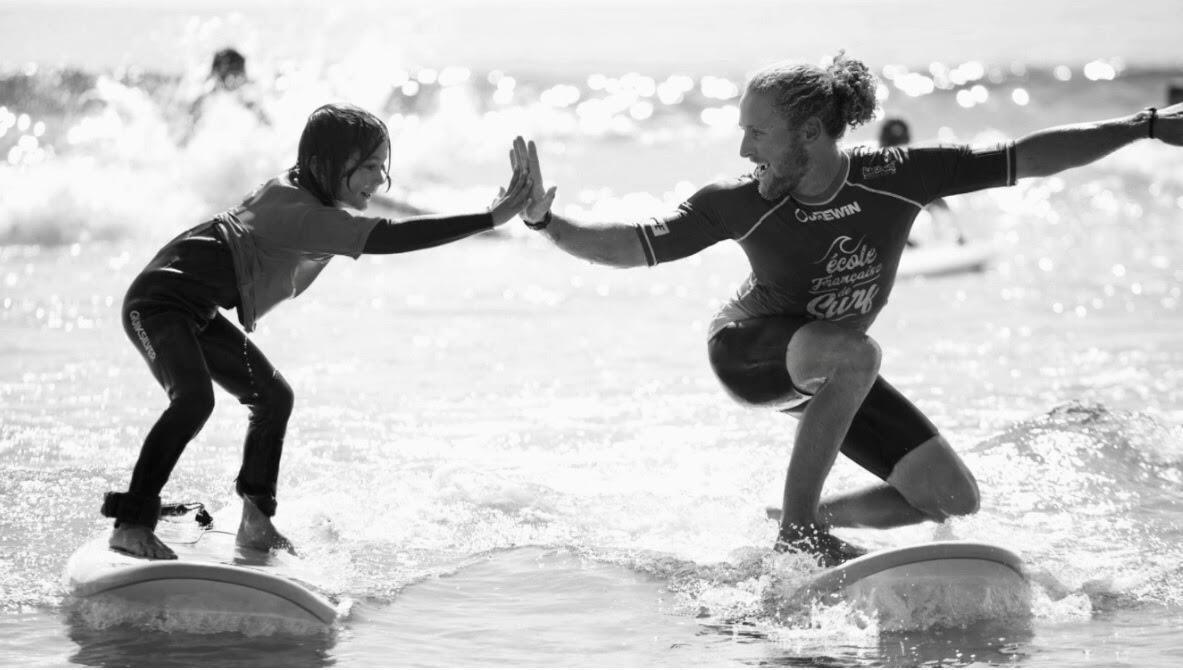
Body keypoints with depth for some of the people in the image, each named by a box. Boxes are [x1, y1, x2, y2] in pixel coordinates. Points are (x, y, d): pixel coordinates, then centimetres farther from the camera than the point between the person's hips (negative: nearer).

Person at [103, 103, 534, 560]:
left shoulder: (304, 192, 3)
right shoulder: (297, 210, -30)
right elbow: (385, 239, -40)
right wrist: (492, 219, -43)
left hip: (197, 313, 11)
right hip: (159, 302, -11)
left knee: (273, 397, 11)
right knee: (194, 398, -30)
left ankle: (256, 522, 15)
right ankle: (131, 525, -28)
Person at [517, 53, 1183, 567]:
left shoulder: (896, 177, -24)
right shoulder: (740, 204, -25)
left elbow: (1024, 158, -22)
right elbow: (634, 245, -20)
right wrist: (546, 221, -36)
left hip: (830, 370, 4)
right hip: (750, 351, -4)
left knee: (953, 498, -2)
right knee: (853, 352, -39)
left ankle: (812, 519, 18)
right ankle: (798, 525, -25)